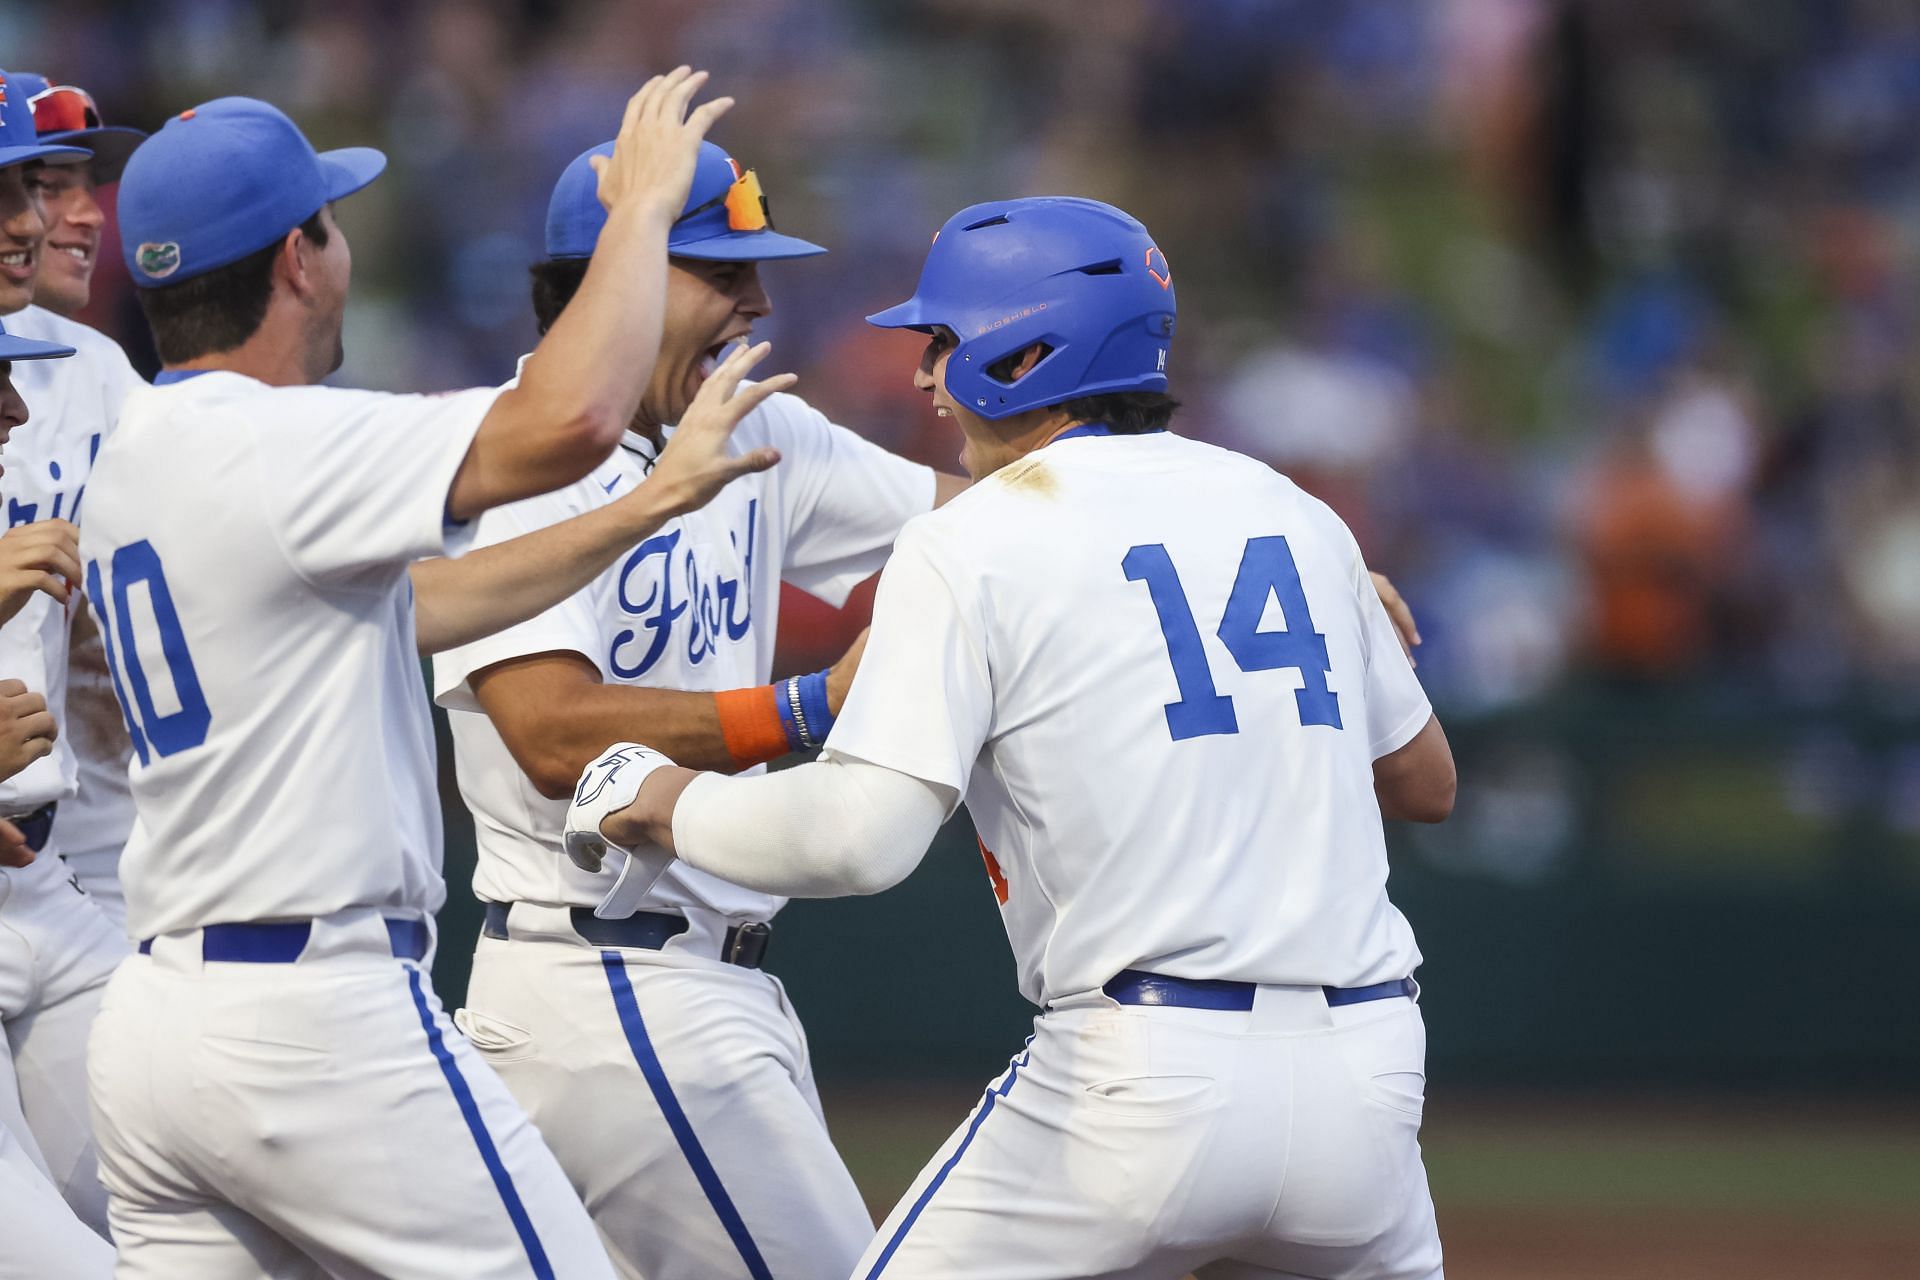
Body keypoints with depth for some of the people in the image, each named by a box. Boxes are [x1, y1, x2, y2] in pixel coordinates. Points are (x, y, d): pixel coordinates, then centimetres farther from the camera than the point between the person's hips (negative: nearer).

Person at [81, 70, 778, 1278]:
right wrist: (644, 203, -9)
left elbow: (414, 606, 25)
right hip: (321, 1024, -9)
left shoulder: (133, 462, 16)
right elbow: (568, 419, -25)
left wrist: (654, 501, 25)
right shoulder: (265, 444, -14)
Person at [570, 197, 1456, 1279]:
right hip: (1365, 1085, 5)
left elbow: (857, 837, -13)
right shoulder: (1291, 512, 13)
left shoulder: (970, 547, -4)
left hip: (1148, 1076, -5)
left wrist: (674, 809, 4)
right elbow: (1425, 782, 21)